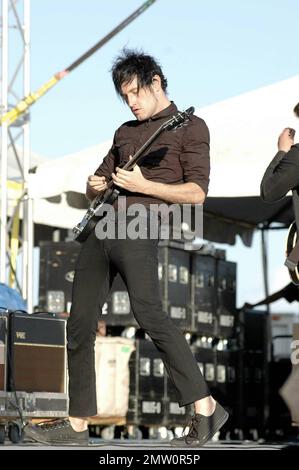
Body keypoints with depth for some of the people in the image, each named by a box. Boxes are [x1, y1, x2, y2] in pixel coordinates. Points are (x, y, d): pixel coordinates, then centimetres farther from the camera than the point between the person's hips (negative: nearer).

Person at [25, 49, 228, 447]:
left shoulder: (190, 127, 4)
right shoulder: (125, 132, 25)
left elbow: (196, 192, -5)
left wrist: (143, 186, -13)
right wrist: (95, 187, 5)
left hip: (139, 232, -7)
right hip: (101, 231, 8)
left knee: (148, 313, -24)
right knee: (80, 324, 4)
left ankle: (205, 409, -22)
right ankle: (77, 425, 10)